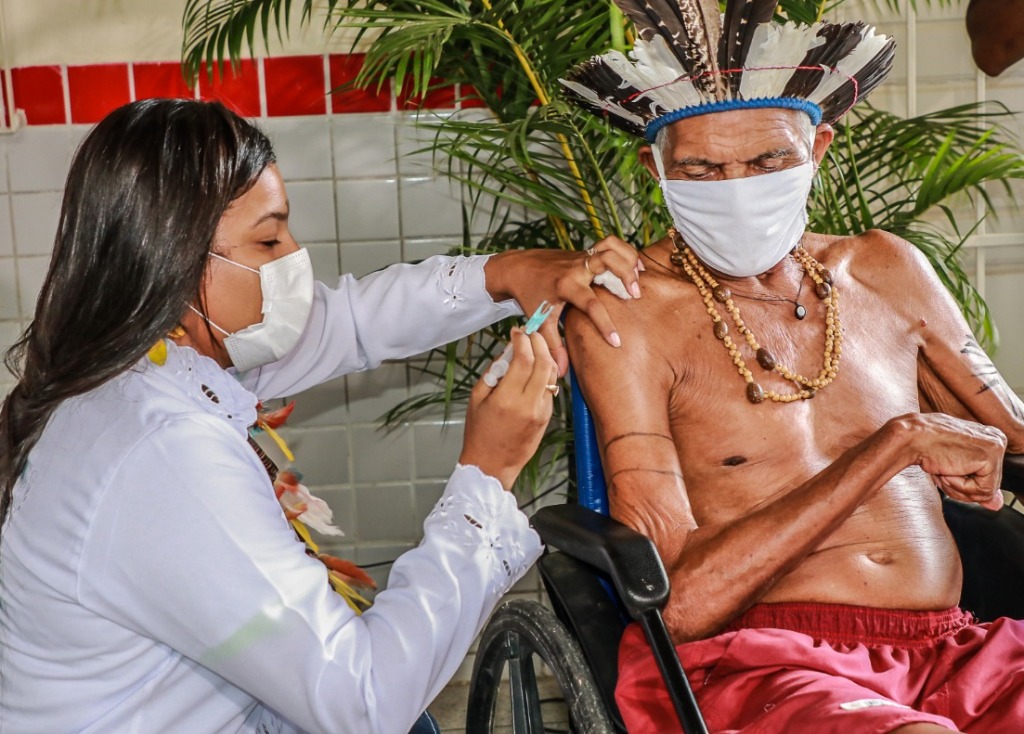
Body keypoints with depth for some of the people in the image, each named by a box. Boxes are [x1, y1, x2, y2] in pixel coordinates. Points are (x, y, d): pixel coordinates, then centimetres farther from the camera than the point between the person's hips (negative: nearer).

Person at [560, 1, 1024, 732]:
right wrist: (897, 444, -13)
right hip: (746, 657, -5)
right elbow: (678, 603, -11)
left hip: (946, 647, 6)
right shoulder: (625, 318, -2)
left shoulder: (887, 272, 15)